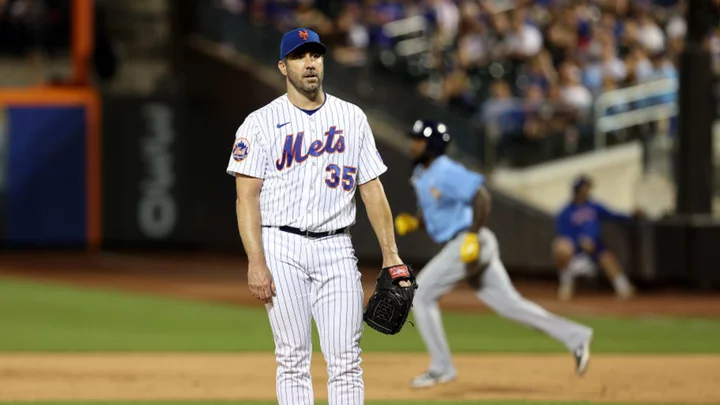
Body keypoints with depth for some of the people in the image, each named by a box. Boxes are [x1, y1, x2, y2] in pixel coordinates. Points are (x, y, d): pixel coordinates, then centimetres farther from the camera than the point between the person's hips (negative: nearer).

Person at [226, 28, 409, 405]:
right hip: (283, 249, -2)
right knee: (293, 359, -2)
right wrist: (256, 262, -15)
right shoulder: (262, 122, 0)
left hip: (336, 249, 3)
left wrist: (390, 253, 3)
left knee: (345, 359, -3)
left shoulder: (352, 118, 10)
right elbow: (247, 195, -5)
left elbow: (372, 188, 11)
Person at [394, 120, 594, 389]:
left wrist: (473, 236, -27)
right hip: (456, 246, 9)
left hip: (467, 243, -9)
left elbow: (481, 197, -22)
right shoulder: (421, 175, 15)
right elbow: (427, 215, 25)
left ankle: (441, 367, -1)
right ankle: (575, 337, 6)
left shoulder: (447, 172, -14)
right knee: (509, 303, 7)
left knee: (420, 295, -6)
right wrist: (412, 222, 3)